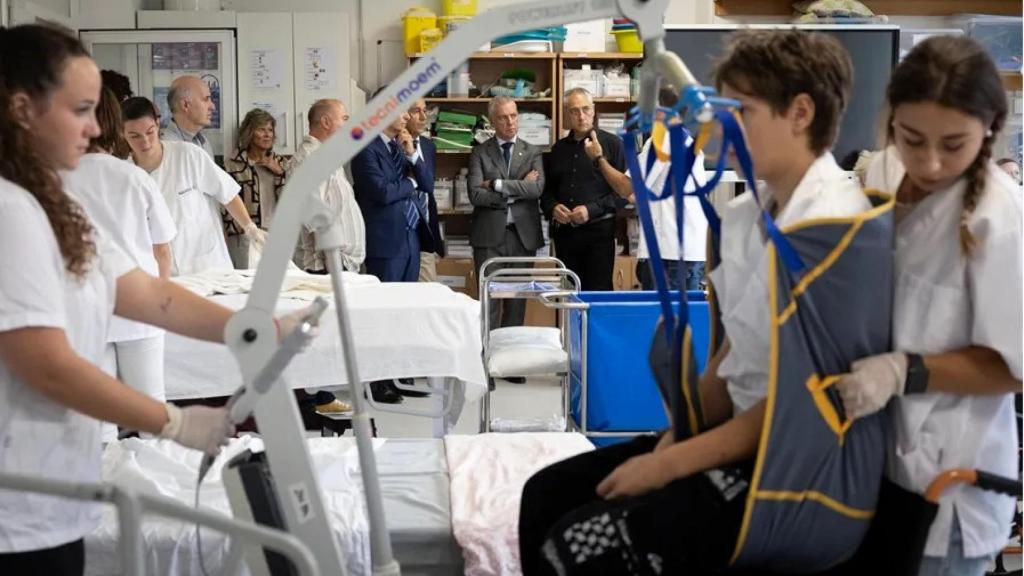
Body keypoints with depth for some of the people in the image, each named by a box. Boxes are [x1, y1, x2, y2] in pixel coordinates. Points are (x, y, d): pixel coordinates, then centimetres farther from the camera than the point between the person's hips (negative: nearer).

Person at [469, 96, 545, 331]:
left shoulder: (532, 152, 8)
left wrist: (497, 184, -11)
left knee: (517, 300, 6)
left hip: (523, 234, 2)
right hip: (489, 234, -2)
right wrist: (517, 191, -9)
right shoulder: (480, 153, 4)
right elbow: (475, 194, -9)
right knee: (489, 299, -3)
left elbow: (537, 188, -9)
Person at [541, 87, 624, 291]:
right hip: (564, 233, 5)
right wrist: (552, 208, 0)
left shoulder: (612, 144, 0)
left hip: (598, 230, -5)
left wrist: (592, 210, -15)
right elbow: (546, 190, 21)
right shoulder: (559, 149, 16)